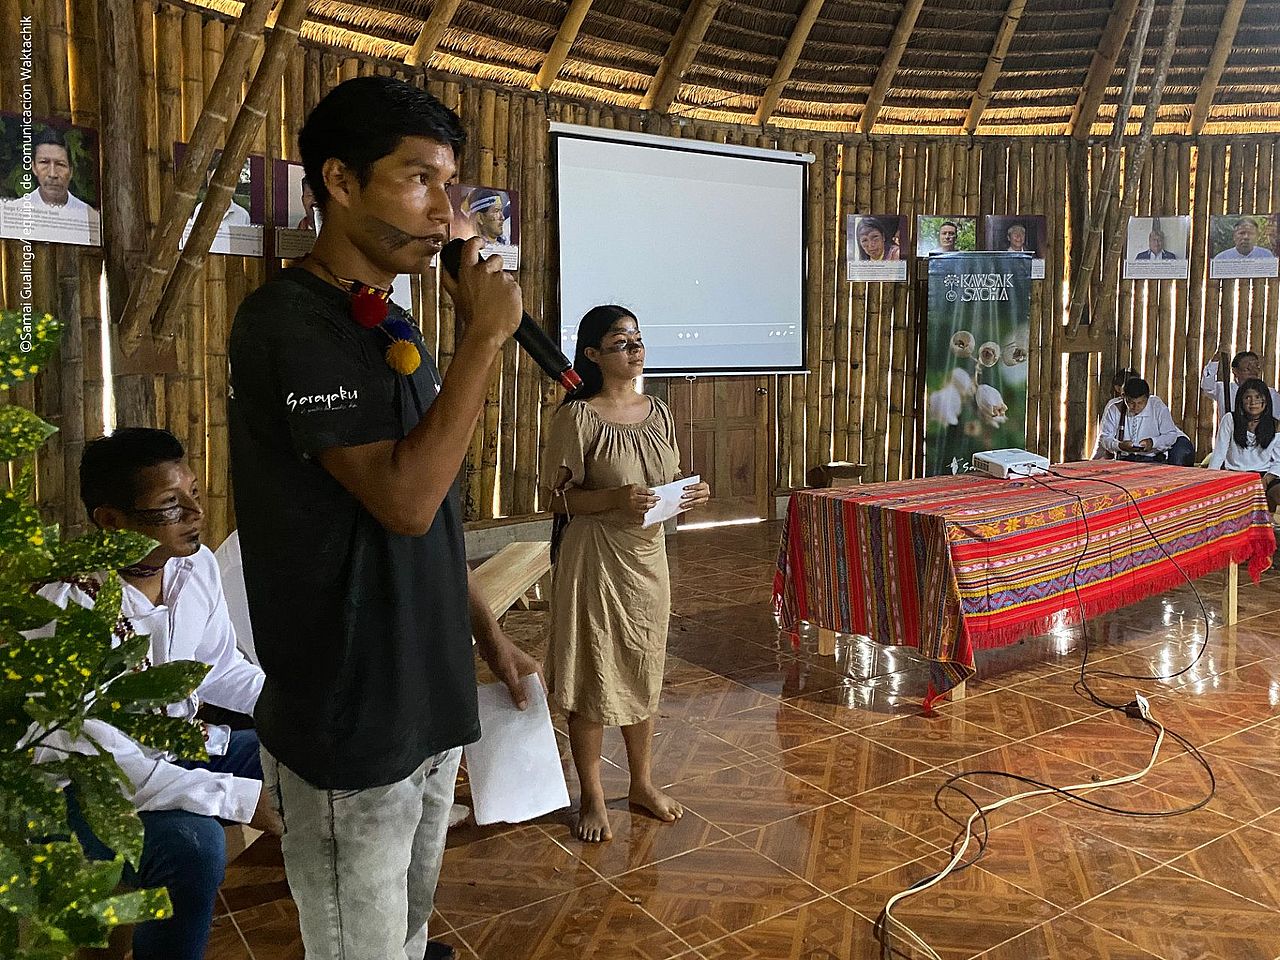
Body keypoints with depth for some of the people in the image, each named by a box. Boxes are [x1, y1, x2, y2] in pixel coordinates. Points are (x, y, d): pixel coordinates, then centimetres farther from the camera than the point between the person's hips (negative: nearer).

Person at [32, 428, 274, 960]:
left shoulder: (197, 564, -9)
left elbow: (220, 668, 7)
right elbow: (110, 769, -30)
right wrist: (245, 798, -32)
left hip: (173, 748, 7)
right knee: (192, 842, -34)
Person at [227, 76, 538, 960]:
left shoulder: (398, 329, 10)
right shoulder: (289, 319, -16)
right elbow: (403, 497, -26)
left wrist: (488, 631, 15)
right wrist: (485, 336, -20)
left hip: (429, 704, 8)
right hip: (348, 725, -8)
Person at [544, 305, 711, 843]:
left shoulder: (658, 413, 7)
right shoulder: (577, 417, -11)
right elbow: (560, 498, -11)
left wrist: (690, 495, -6)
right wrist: (616, 499, -26)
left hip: (647, 557, 6)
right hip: (594, 561, -6)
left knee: (643, 674, 16)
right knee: (592, 678, 4)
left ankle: (642, 784, 33)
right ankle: (592, 798, 21)